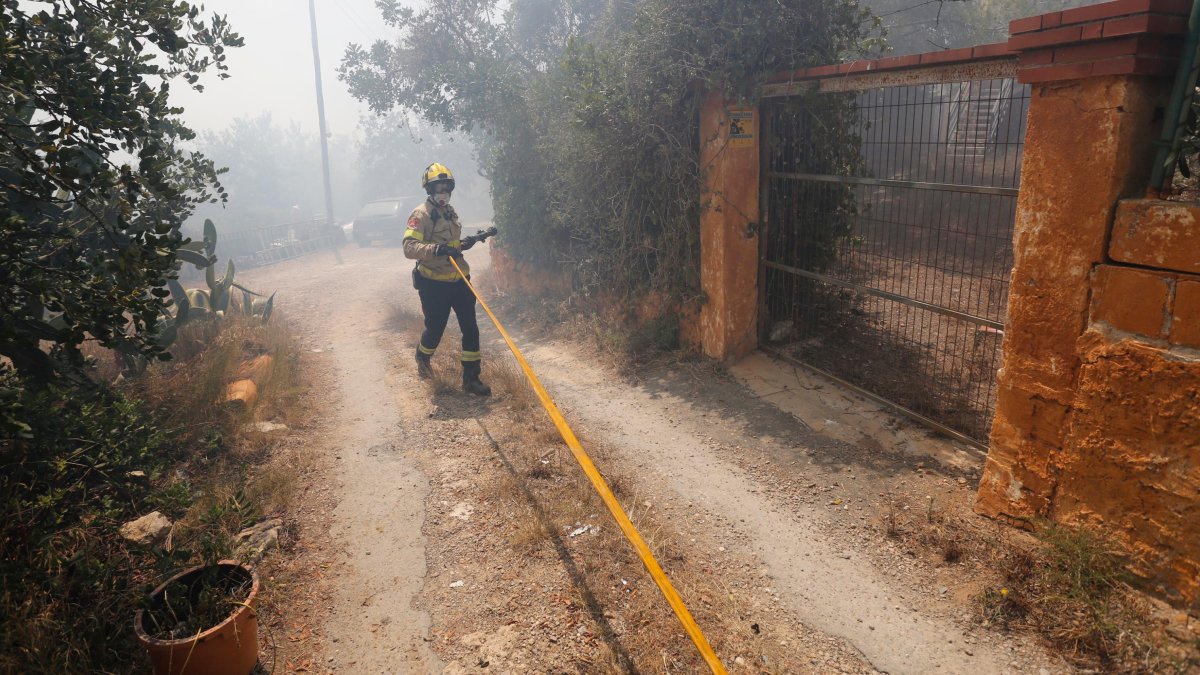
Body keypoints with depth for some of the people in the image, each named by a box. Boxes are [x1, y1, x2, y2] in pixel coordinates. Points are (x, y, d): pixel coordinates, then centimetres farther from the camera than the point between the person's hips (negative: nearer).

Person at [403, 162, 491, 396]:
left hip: (459, 280, 6)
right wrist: (436, 249, -38)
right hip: (434, 284, -6)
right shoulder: (421, 214, -11)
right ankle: (423, 357, 42)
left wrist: (464, 244, 8)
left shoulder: (450, 211, 13)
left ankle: (471, 378, 9)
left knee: (470, 329, 1)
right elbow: (409, 247, -23)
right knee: (435, 329, 8)